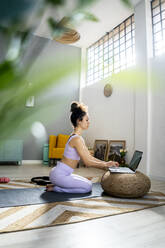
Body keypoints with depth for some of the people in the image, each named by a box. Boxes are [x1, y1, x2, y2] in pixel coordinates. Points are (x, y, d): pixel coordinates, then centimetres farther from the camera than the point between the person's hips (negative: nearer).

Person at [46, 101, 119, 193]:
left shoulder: (78, 137, 9)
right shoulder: (77, 138, -22)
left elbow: (90, 157, 11)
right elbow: (88, 162, -21)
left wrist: (106, 163, 4)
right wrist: (105, 164, -8)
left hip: (62, 173, 9)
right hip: (59, 175, -9)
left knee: (88, 184, 19)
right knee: (87, 187, -3)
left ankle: (56, 185, 14)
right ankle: (55, 188, 0)